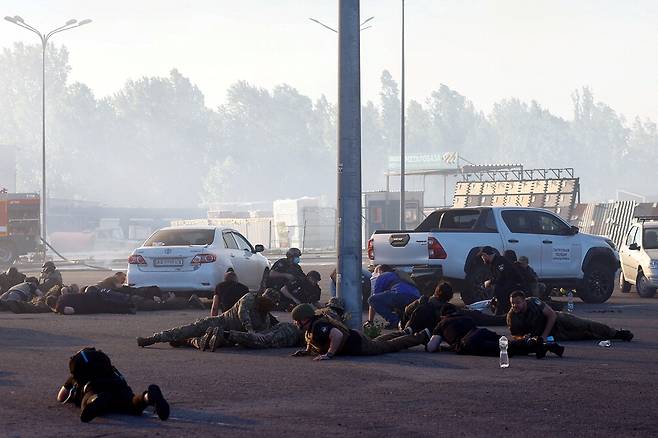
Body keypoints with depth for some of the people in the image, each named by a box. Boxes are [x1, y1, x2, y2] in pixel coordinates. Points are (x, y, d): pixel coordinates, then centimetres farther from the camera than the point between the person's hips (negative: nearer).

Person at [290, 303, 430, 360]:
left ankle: (423, 336, 23)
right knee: (377, 342, 34)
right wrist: (307, 351, 2)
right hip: (353, 339, 8)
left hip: (358, 345, -8)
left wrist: (329, 354, -44)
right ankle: (404, 333, 55)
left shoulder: (318, 326, -34)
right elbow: (312, 340, 20)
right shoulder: (310, 328, -3)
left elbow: (338, 335, -48)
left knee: (389, 346, 10)